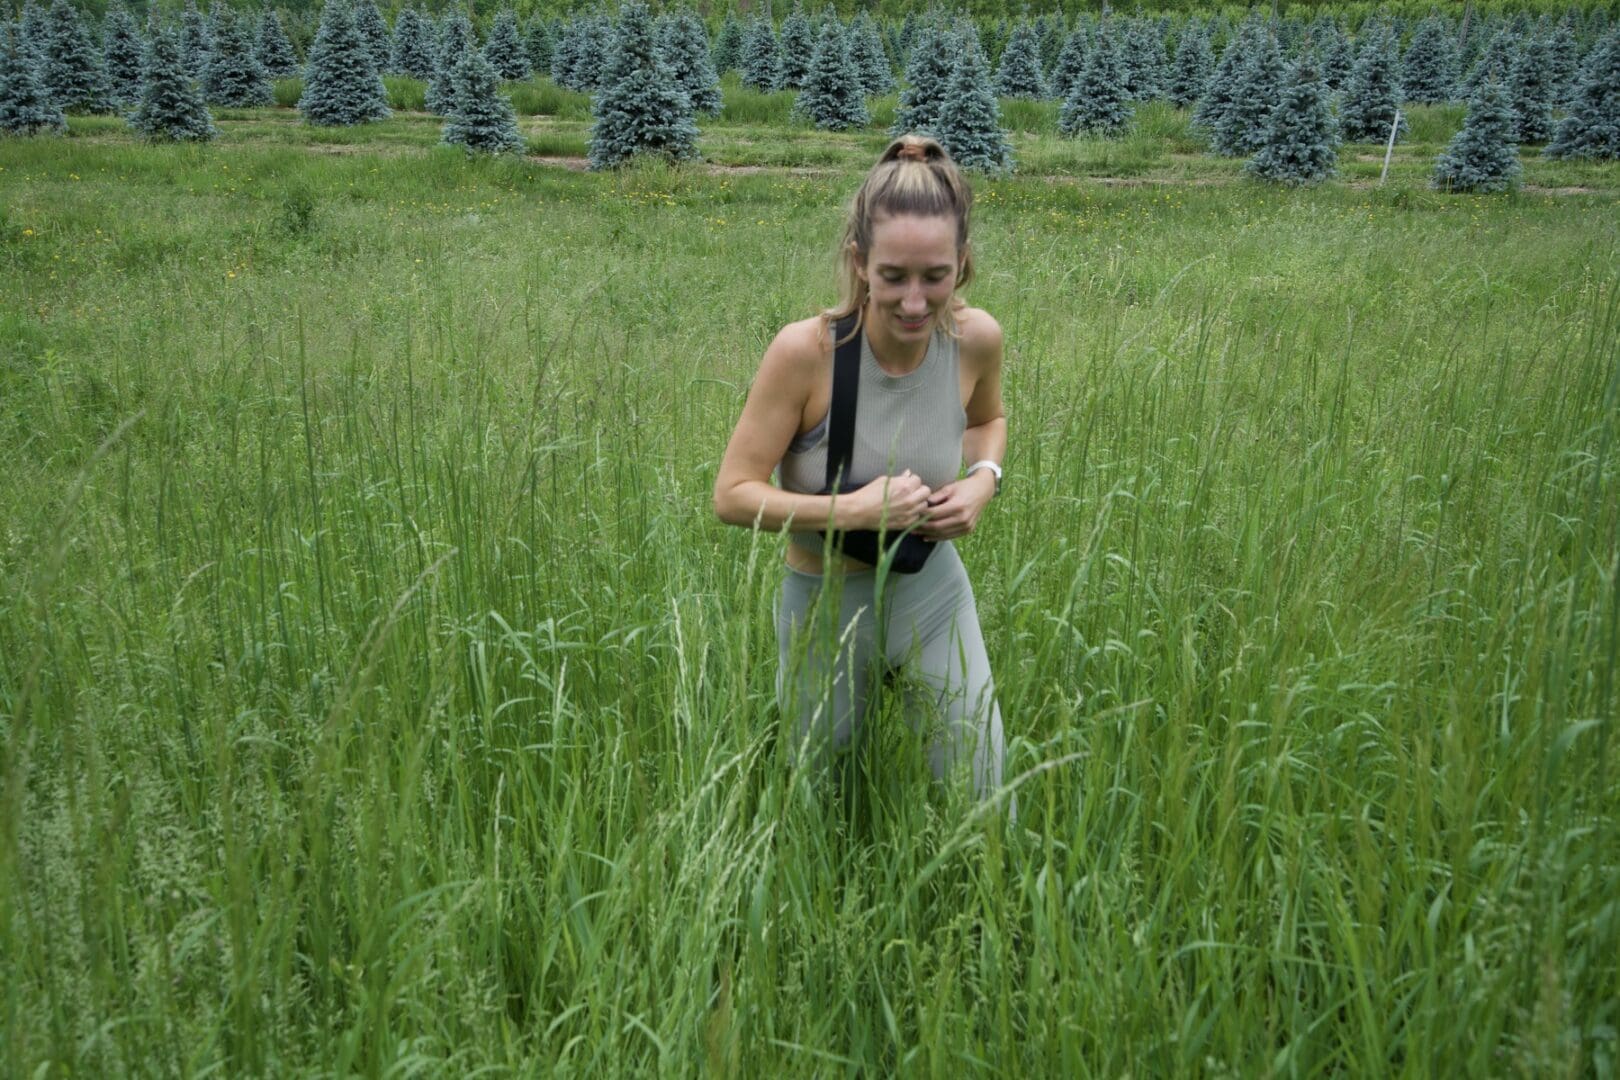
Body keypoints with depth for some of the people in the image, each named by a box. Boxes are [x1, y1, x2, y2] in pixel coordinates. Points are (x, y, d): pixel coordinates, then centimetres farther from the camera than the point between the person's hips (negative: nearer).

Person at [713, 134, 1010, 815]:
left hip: (934, 595, 3)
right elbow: (731, 495, -20)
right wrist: (852, 509, -31)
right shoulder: (807, 350, -27)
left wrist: (984, 479, -12)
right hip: (827, 606, -2)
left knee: (985, 808, 13)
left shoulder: (976, 339, -15)